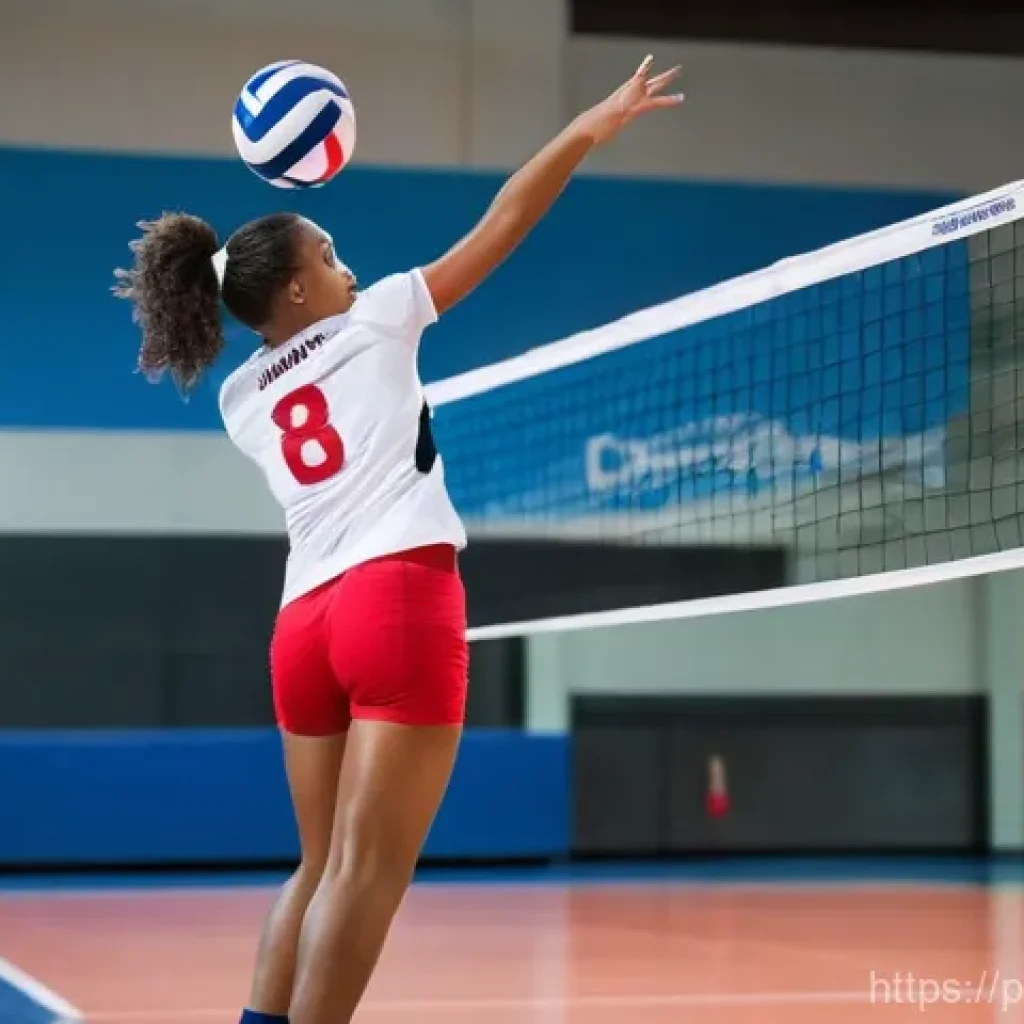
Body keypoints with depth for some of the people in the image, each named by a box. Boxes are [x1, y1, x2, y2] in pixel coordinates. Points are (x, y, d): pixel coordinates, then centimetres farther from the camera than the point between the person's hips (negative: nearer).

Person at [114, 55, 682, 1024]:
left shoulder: (240, 400, 19)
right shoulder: (371, 320, 6)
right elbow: (505, 220, 7)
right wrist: (595, 123, 14)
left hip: (304, 622, 7)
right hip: (399, 596, -7)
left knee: (322, 869, 14)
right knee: (365, 871, -9)